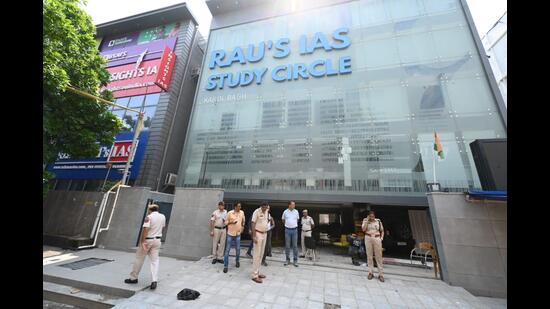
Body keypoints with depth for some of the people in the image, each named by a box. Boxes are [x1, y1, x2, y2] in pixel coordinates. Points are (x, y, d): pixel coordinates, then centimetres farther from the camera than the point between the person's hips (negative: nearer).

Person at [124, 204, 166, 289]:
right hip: (157, 240, 4)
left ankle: (133, 278, 31)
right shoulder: (163, 217, 2)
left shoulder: (148, 217, -15)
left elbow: (145, 230, -23)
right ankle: (154, 281, -3)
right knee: (155, 260, 6)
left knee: (139, 258, 16)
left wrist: (142, 242, -21)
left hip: (147, 240, -4)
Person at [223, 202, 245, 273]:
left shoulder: (242, 213, -2)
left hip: (238, 234, 2)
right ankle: (225, 266, 15)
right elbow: (226, 222, -4)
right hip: (230, 233, -2)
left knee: (238, 249, 10)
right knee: (227, 250, 2)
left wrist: (242, 226, 10)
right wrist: (231, 222, -20)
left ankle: (237, 261, 36)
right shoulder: (230, 213, -12)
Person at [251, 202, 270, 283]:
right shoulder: (257, 212, -16)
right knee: (257, 255, -3)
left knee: (261, 255, 14)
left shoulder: (266, 212, 7)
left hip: (264, 234, 8)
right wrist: (254, 236, -21)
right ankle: (254, 275, 6)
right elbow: (253, 224, -18)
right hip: (258, 234, -8)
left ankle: (257, 272, 26)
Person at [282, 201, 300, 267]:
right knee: (287, 245, 7)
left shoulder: (296, 212, -1)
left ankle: (295, 260, 15)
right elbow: (283, 220, 13)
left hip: (294, 230, 1)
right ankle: (287, 259, 20)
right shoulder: (285, 212, -3)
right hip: (287, 230, 0)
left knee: (295, 245, 4)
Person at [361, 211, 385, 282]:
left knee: (379, 256, 0)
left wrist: (381, 238, 0)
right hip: (368, 238, 0)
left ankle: (381, 274, 10)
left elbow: (382, 231, 14)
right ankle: (370, 272, 16)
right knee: (369, 256, 5)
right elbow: (363, 229, -9)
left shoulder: (378, 221, 5)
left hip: (377, 239, 0)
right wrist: (367, 221, -9)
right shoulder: (365, 221, 4)